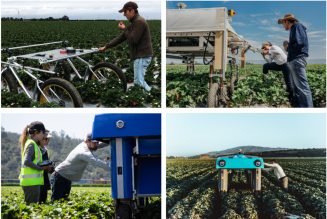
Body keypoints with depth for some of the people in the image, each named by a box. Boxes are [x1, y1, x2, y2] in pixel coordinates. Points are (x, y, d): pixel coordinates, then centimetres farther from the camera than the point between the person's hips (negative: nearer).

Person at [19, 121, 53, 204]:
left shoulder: (33, 144, 18)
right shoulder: (31, 144, -11)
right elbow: (27, 162, -21)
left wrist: (44, 166, 5)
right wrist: (41, 168, -16)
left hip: (33, 181, 9)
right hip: (31, 182, -9)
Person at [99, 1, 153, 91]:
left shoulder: (139, 21, -15)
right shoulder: (134, 22, 16)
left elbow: (133, 40, -21)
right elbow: (121, 38, 20)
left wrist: (124, 29, -5)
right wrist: (106, 47, 19)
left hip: (142, 56, -10)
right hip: (139, 56, 10)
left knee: (138, 81, -10)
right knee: (139, 80, 12)